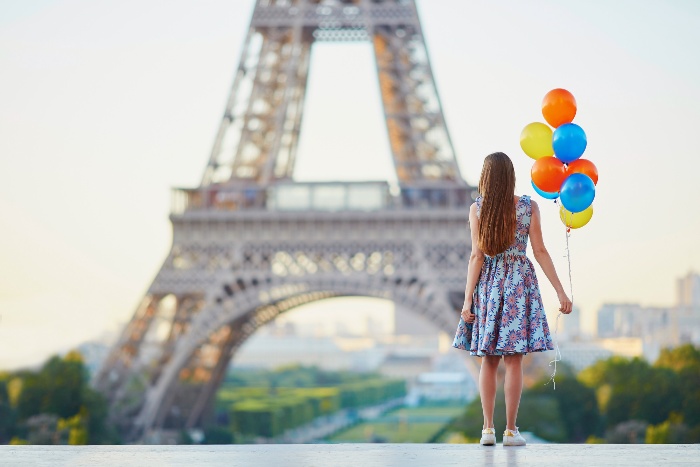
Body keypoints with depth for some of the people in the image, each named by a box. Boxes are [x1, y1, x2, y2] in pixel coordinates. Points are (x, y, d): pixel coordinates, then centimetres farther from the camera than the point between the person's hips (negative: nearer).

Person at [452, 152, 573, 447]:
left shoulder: (477, 209, -3)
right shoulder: (528, 207, -2)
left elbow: (477, 256, -6)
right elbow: (540, 252, -4)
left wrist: (468, 299, -3)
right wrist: (561, 292, 0)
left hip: (488, 283, 1)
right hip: (520, 282, -1)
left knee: (488, 360, 8)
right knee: (514, 361, 0)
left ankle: (488, 429, 6)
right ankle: (511, 430, 1)